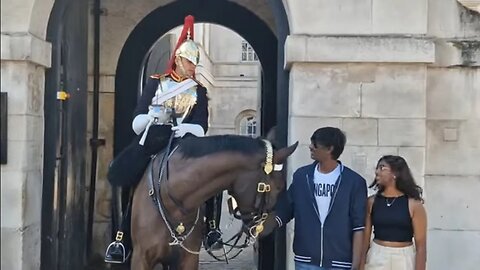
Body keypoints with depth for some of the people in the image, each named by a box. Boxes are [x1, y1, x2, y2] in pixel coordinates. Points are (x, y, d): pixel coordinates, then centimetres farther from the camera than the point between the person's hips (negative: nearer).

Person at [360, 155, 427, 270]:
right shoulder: (372, 202, 1)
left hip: (404, 260, -2)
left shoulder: (413, 204, -6)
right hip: (376, 259, 2)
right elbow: (365, 238, 1)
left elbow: (421, 245, -6)